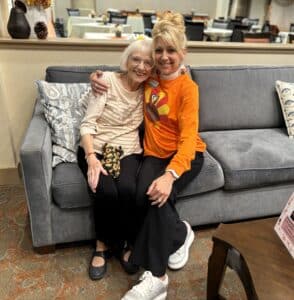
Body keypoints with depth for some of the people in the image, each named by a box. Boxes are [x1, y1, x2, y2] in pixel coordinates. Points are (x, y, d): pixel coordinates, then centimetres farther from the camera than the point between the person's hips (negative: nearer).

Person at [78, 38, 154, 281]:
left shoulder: (148, 90, 7)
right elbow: (87, 123, -10)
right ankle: (103, 243, 0)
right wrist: (91, 157, -24)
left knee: (128, 190, -30)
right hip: (95, 148, -2)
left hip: (128, 151, 2)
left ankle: (114, 243, -2)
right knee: (106, 192, -31)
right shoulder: (108, 80, -5)